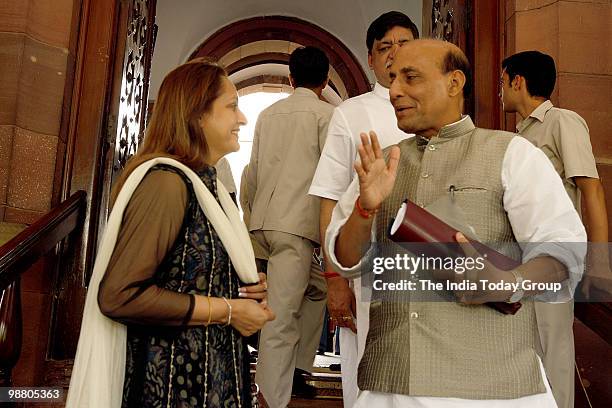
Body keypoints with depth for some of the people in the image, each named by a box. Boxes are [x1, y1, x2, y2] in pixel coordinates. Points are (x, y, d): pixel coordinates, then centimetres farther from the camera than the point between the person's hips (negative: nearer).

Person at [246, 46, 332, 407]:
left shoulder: (268, 113, 16)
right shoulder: (327, 114, 0)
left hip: (265, 221, 6)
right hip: (298, 222, -6)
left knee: (317, 287, 22)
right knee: (281, 319, -7)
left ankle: (300, 369, 27)